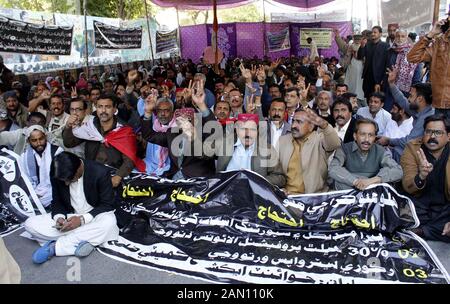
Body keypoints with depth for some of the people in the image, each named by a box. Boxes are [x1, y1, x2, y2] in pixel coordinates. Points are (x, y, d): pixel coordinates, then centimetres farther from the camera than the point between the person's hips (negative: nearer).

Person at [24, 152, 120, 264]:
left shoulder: (100, 172, -20)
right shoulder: (56, 175, -9)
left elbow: (108, 204, -14)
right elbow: (57, 201, 5)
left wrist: (83, 219, -26)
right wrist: (59, 217, -17)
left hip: (93, 217, -3)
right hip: (69, 218, 3)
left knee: (109, 222, -38)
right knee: (30, 223, -15)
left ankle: (54, 246, -25)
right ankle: (79, 241, -24)